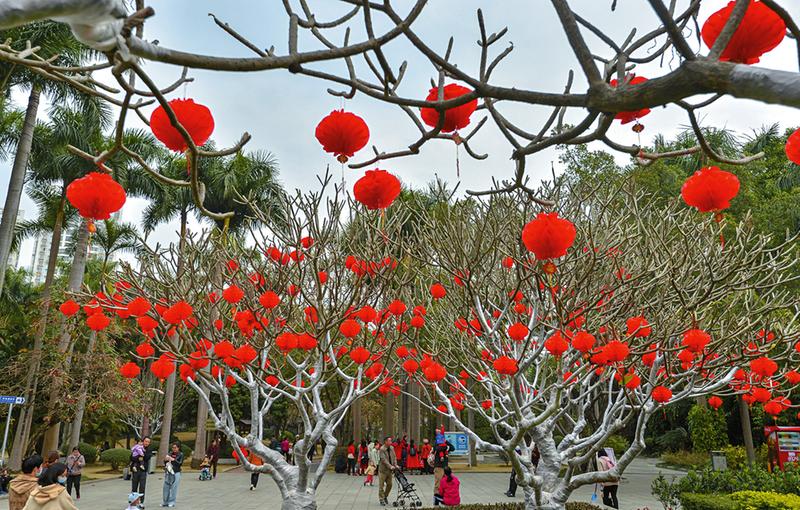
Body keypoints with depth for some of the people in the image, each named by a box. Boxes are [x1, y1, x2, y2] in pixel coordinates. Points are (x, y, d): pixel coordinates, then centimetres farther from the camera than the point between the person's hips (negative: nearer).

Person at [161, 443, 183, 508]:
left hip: (176, 473, -4)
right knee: (166, 487, 6)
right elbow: (165, 463, 15)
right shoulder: (170, 453, 11)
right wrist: (165, 459, -6)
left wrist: (173, 460, -18)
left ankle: (172, 502, 2)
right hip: (168, 472, 4)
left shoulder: (180, 454, 1)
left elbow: (180, 463, -7)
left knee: (173, 488, -5)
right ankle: (165, 502, 17)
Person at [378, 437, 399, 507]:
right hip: (383, 469, -6)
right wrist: (390, 466, -26)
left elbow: (394, 457, 7)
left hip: (390, 470, 6)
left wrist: (395, 465, -7)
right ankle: (381, 499, 9)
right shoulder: (382, 449, -16)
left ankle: (385, 496, 29)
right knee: (381, 485, 0)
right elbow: (384, 460, -22)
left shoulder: (392, 448, 5)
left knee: (389, 484, 10)